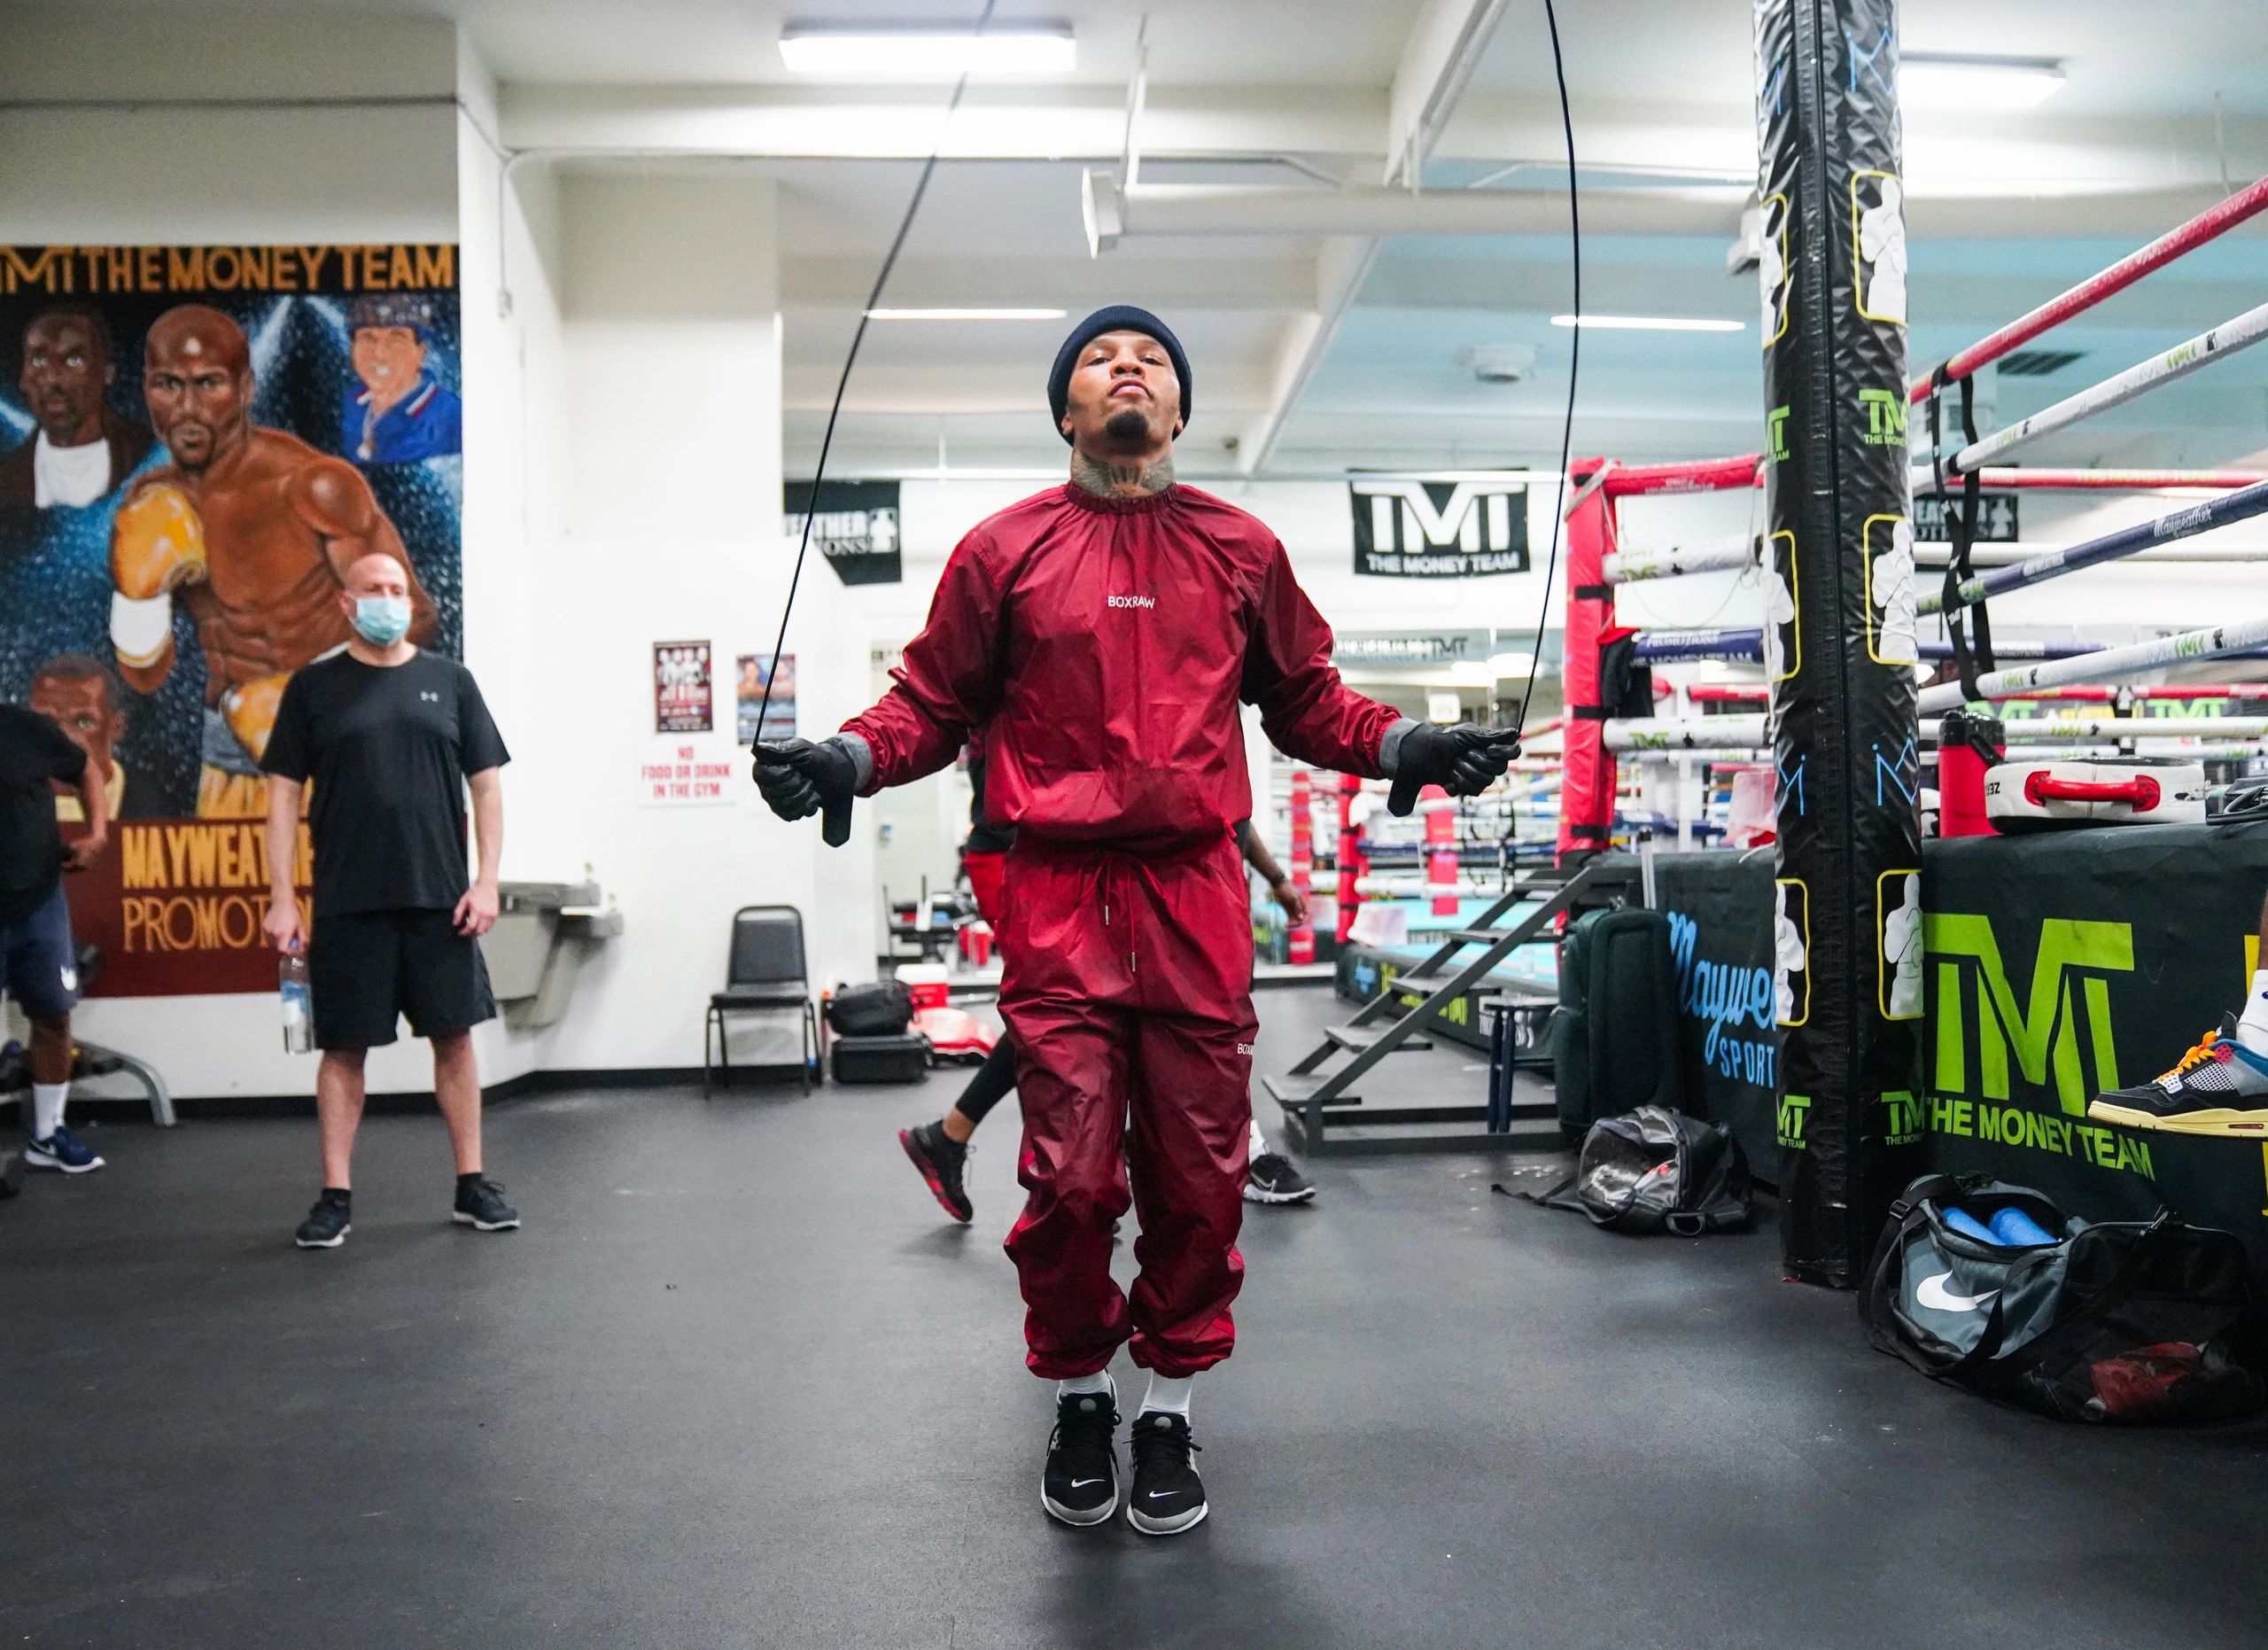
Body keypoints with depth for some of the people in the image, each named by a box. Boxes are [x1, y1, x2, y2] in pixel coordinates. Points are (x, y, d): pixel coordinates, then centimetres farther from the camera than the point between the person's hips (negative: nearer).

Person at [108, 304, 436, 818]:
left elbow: (410, 615, -11)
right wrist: (140, 590, -11)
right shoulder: (152, 506, 3)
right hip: (228, 758, 5)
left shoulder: (312, 485, -15)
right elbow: (146, 677, 6)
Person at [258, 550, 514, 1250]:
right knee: (343, 1047, 5)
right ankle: (336, 1197, 14)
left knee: (454, 1037, 5)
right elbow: (284, 792, 4)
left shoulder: (448, 680, 7)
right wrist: (281, 897, -3)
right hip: (348, 902, -1)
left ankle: (472, 1185, 15)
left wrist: (486, 880, -3)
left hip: (440, 899, 1)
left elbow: (486, 783, 6)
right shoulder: (314, 687, 5)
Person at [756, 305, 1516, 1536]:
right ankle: (1079, 1398, 23)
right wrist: (847, 759, -8)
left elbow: (1307, 702, 17)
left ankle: (1169, 1409, 24)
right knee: (1070, 1176, -1)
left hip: (1196, 895, 2)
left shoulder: (1241, 551, 13)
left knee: (1197, 1174, 5)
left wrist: (1403, 747, 2)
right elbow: (936, 702, 9)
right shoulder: (1005, 549, 8)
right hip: (1059, 897, -1)